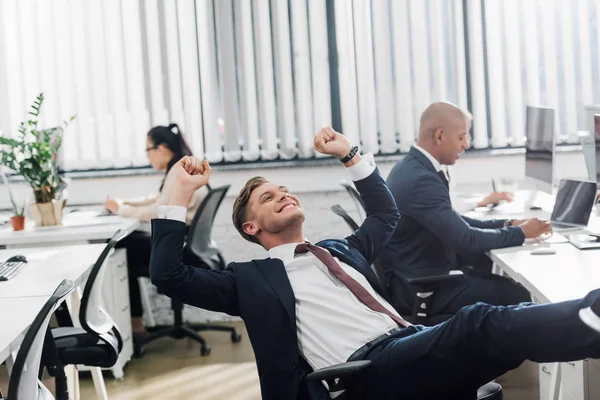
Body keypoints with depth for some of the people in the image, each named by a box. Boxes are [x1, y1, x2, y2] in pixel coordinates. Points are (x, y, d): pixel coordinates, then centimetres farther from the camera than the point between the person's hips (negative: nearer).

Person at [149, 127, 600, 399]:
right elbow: (170, 276, 7)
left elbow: (387, 214, 44)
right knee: (478, 324, -33)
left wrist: (350, 155, 36)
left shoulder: (339, 250, 33)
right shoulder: (253, 278, 15)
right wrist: (178, 194, 5)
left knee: (484, 325, -27)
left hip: (411, 347, 7)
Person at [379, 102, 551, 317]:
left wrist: (507, 224, 5)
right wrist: (521, 233, -10)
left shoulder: (413, 168, 7)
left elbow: (454, 223, 15)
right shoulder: (421, 180, -24)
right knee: (518, 295, -11)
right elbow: (466, 239, -24)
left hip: (418, 275, 10)